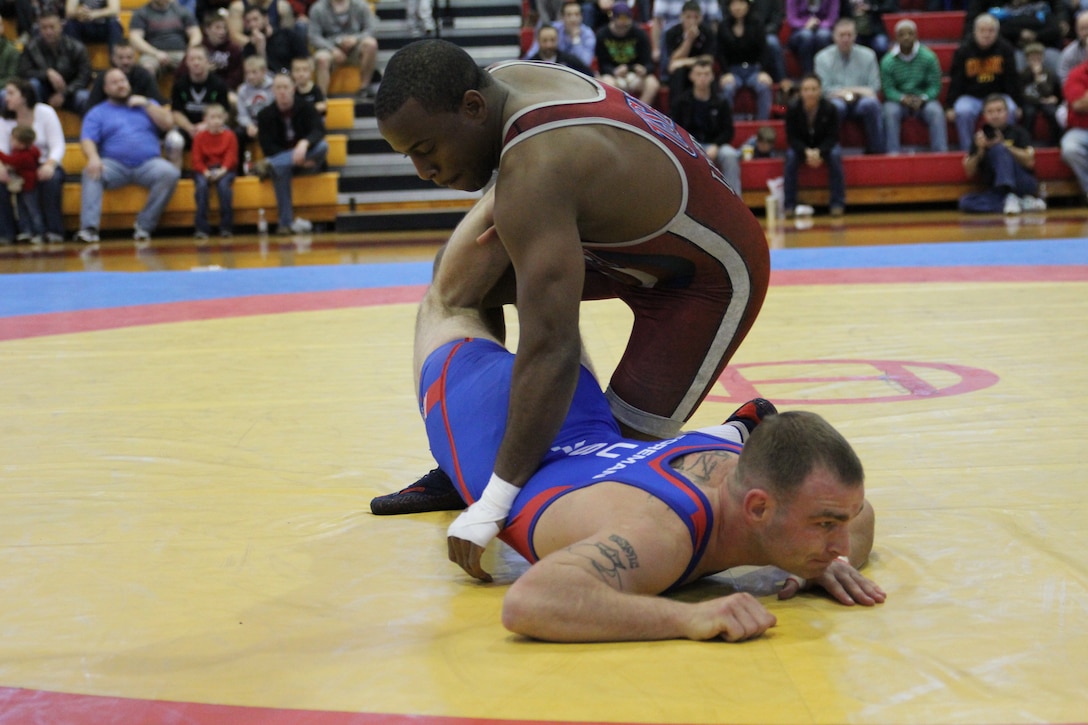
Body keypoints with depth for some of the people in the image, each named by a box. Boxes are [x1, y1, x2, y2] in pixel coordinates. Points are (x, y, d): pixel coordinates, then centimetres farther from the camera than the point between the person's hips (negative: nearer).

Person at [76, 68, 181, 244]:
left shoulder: (146, 105, 24)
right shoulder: (97, 113, 17)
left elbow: (167, 122, 9)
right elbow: (87, 140, 1)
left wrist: (146, 104, 2)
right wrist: (93, 157, -21)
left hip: (148, 164, 1)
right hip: (115, 165, -1)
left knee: (170, 173, -31)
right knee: (91, 173, -32)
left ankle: (144, 225, -25)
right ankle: (89, 228, -41)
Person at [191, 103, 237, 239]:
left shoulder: (229, 136, 6)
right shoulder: (200, 137, 7)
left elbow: (231, 157, -2)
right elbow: (197, 159, 1)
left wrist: (222, 170, -20)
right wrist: (205, 172, -17)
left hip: (223, 170, 0)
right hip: (204, 170, 1)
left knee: (224, 184, -33)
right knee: (201, 185, -32)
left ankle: (226, 227, -26)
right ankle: (202, 227, -29)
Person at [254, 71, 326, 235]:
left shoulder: (306, 108, -2)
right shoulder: (265, 115, -2)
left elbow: (319, 130, -21)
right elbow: (268, 147, -10)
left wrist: (304, 143, -44)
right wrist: (294, 157, -24)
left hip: (307, 162, 1)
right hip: (281, 160, -1)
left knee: (323, 145, -31)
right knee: (280, 168, -38)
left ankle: (269, 165, -40)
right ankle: (287, 222, -43)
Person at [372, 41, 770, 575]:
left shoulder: (535, 172, -38)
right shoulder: (506, 81, -11)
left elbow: (549, 351, -43)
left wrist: (493, 506, -43)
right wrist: (499, 210, -9)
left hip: (710, 276, -9)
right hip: (633, 240, 9)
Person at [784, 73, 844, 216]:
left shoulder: (829, 108, -19)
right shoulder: (793, 109, -18)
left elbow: (832, 136, -15)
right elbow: (792, 137, -14)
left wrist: (819, 152, -33)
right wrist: (807, 152, -32)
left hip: (824, 146, 0)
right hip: (801, 146, 0)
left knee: (835, 155, -31)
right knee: (791, 156, -30)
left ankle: (837, 203, -22)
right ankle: (789, 205, -23)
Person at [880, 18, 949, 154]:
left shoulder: (929, 57, -2)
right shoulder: (888, 61, -2)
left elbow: (935, 85, -4)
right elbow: (888, 88, -6)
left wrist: (922, 98, -23)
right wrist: (903, 98, -25)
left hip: (923, 100, 0)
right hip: (898, 100, 0)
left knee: (936, 112, -30)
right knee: (890, 112, -32)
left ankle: (941, 152, -31)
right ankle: (893, 152, -35)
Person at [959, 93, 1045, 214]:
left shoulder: (1018, 132, 4)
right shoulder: (980, 136, 10)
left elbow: (1029, 161, -10)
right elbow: (969, 172, 6)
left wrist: (1004, 145, -15)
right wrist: (980, 151, -10)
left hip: (1024, 184, -3)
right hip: (997, 191, 3)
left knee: (998, 149, -25)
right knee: (965, 202, -26)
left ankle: (1011, 199, -31)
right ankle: (1021, 203, -25)